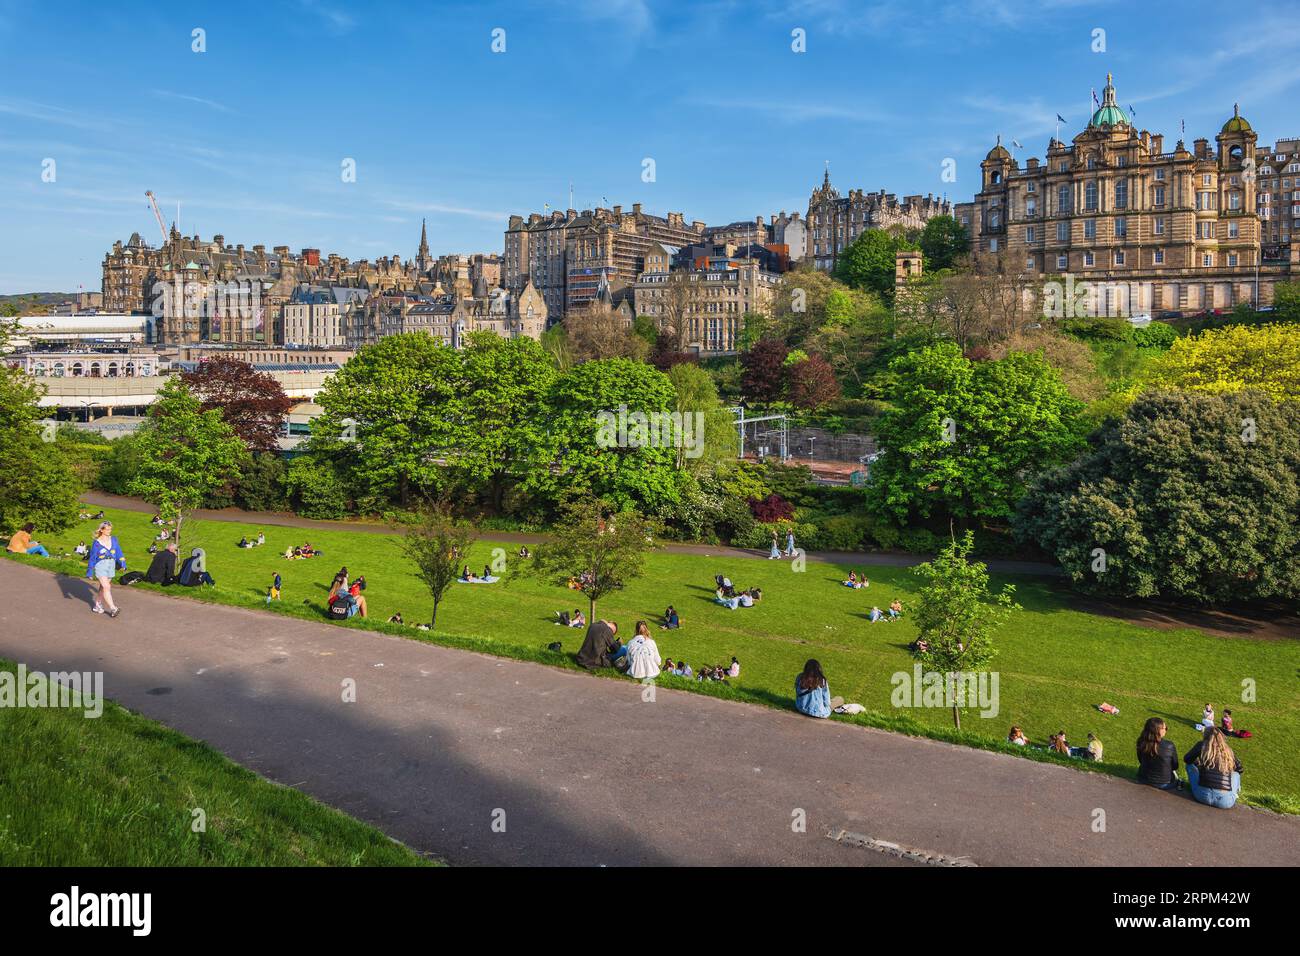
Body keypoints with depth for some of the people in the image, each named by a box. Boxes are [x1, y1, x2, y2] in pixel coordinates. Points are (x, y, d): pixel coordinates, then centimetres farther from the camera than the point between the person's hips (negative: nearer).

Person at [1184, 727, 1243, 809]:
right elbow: (1239, 769, 23)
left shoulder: (1201, 745, 2)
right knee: (1236, 773, 28)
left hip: (1203, 796, -2)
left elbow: (1186, 760, 16)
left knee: (1190, 765, 22)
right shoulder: (1228, 750, 8)